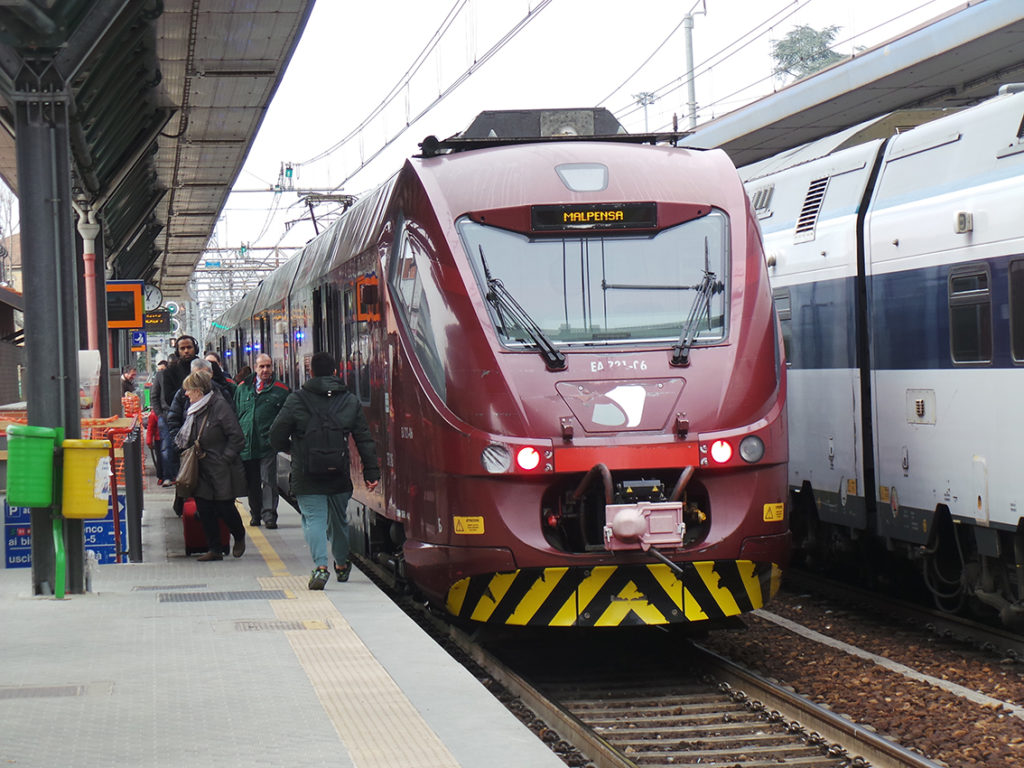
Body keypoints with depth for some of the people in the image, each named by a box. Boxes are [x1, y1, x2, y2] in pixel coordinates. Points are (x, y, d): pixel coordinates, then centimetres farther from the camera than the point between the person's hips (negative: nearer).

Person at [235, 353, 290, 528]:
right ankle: (255, 513, 23)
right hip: (246, 445, 3)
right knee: (252, 483, 11)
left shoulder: (281, 390, 2)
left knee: (269, 481, -7)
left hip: (268, 446, -3)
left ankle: (269, 514, -4)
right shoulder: (243, 388, 11)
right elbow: (235, 414, 16)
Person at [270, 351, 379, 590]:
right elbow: (365, 440, 3)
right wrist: (371, 472, 7)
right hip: (340, 475, 3)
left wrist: (293, 449, 18)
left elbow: (276, 438, -4)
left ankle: (320, 566, -22)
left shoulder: (296, 400, -7)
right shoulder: (350, 401, 3)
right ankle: (341, 564, 36)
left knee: (313, 518, -3)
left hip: (307, 477, -3)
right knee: (339, 518, 20)